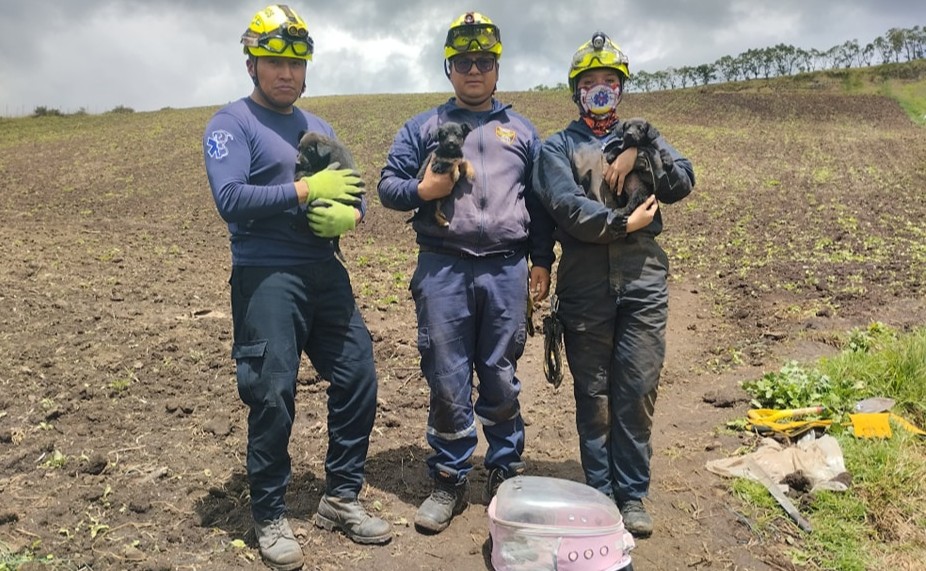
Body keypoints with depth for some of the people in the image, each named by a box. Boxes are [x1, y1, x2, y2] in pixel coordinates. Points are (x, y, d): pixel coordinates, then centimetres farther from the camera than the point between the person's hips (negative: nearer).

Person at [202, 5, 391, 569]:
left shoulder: (320, 128, 19)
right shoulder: (232, 123, -1)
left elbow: (355, 195, 17)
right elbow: (231, 198, -17)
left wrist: (347, 214, -6)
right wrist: (307, 190, -17)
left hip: (327, 273, 7)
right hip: (266, 278, -6)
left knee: (359, 380, 7)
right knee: (273, 398, -2)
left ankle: (342, 498, 25)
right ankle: (271, 517, 18)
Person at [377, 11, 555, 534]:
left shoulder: (522, 131, 16)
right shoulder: (423, 127, 11)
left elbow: (540, 204, 16)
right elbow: (388, 186, 9)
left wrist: (542, 262, 9)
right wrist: (422, 189, -11)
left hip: (507, 271, 1)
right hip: (443, 270, -1)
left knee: (502, 380, 8)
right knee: (448, 383, 3)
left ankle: (507, 474, 24)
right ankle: (450, 482, 18)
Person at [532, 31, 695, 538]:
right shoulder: (557, 147, 10)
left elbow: (683, 184, 3)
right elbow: (566, 206, -8)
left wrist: (641, 153, -9)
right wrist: (623, 223, -9)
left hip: (643, 280, 2)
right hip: (585, 283, -1)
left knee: (638, 391, 2)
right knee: (593, 394, 5)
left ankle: (632, 494, 15)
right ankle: (600, 492, 18)